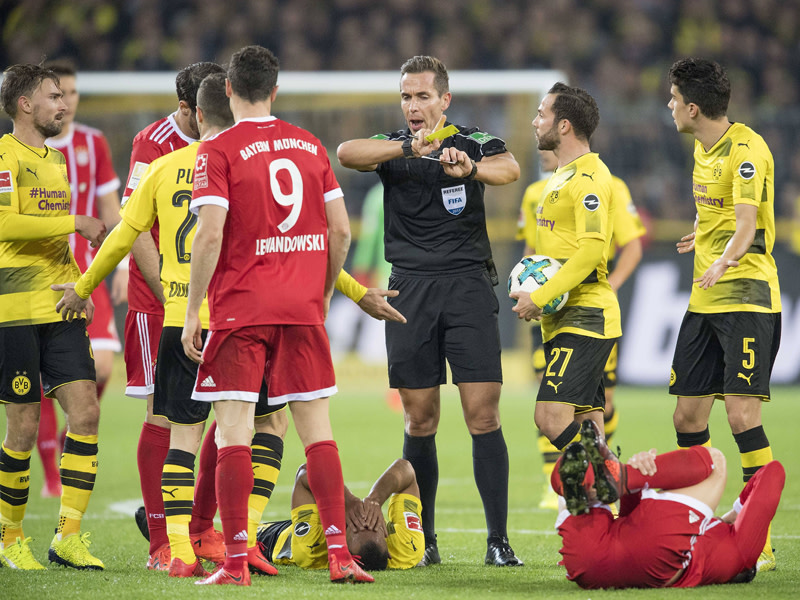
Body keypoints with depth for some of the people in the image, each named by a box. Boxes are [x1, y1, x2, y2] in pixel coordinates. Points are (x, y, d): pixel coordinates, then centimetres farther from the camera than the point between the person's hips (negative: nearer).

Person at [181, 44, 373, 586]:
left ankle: (236, 561, -6)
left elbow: (210, 237, -13)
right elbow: (341, 230, 9)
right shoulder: (310, 145, 9)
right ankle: (339, 554, 1)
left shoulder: (219, 151, -6)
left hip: (240, 308, -4)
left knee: (233, 432, -2)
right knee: (316, 427, 6)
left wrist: (193, 310, -6)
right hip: (303, 308, 4)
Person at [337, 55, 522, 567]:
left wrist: (471, 168, -38)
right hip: (411, 290, 1)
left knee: (484, 415, -7)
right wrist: (411, 147, -28)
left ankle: (498, 539, -5)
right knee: (420, 420, 3)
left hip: (468, 285, -1)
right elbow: (346, 154, -14)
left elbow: (509, 168, -16)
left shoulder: (474, 142, 5)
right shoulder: (392, 147, 7)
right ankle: (423, 540, 11)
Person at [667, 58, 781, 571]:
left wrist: (723, 261, -43)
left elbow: (747, 226, -27)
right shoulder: (703, 147, 13)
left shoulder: (746, 149, -14)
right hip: (704, 300, 9)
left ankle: (761, 543, -12)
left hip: (746, 296, -9)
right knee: (688, 416, 6)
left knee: (742, 413, -15)